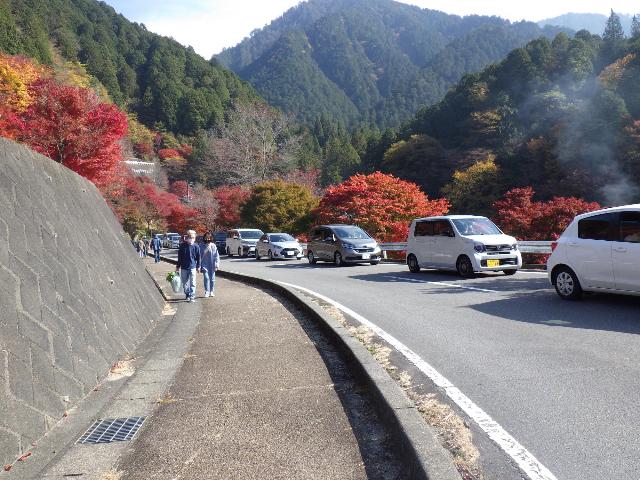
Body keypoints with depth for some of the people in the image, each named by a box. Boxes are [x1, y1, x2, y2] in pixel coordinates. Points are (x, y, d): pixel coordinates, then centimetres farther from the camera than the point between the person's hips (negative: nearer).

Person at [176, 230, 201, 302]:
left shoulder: (196, 246, -6)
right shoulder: (182, 245, -3)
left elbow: (198, 257, 2)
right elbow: (179, 257, 5)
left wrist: (198, 266, 3)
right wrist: (178, 266, 7)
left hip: (192, 267, -2)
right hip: (184, 267, 2)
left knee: (192, 283, -4)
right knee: (185, 282, 12)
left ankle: (192, 297, 2)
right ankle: (187, 295, 28)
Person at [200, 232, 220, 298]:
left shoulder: (213, 246, 1)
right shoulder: (201, 246, 0)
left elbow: (216, 255, 3)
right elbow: (199, 256, 3)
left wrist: (217, 264, -4)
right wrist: (199, 266, -1)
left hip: (212, 265, 1)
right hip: (205, 265, -1)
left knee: (212, 279, 6)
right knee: (206, 278, -10)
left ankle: (211, 291, 18)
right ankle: (207, 292, -5)